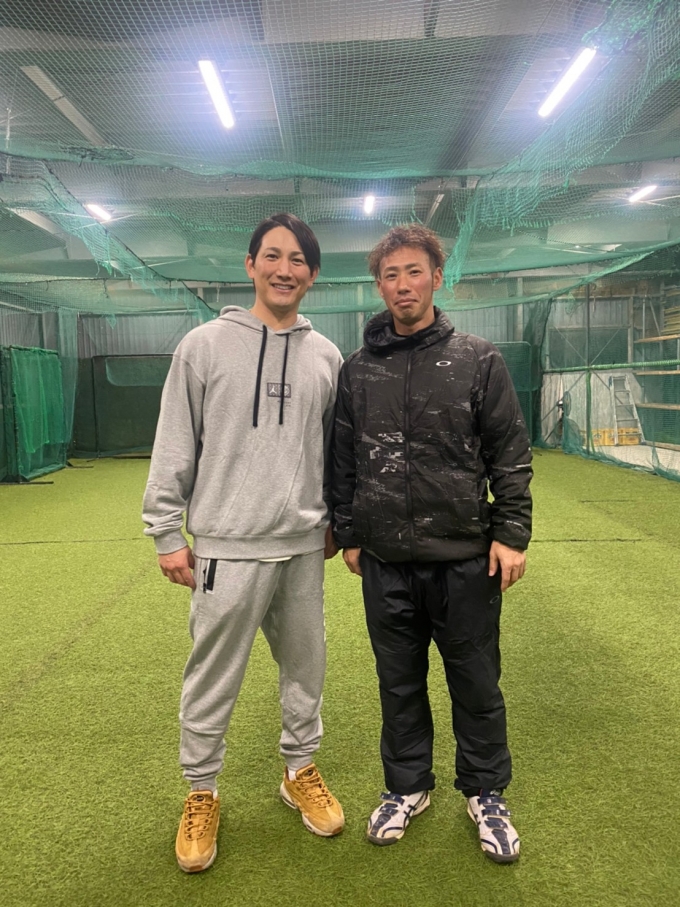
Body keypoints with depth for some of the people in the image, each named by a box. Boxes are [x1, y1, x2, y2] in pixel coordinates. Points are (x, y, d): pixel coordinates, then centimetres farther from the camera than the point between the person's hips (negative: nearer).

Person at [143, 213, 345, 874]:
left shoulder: (326, 356, 8)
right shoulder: (205, 345, -2)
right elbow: (174, 447, -2)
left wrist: (335, 520, 16)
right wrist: (166, 532, -4)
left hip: (303, 546, 4)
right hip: (228, 546, -3)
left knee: (305, 668, 15)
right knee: (213, 677, 7)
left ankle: (299, 771, 38)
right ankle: (201, 792, 30)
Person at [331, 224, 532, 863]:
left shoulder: (477, 360, -1)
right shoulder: (357, 369, 5)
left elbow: (511, 456, 0)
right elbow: (342, 462, 10)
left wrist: (511, 533, -6)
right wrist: (348, 535, 9)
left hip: (465, 557, -2)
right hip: (385, 561, 2)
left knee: (475, 681, 12)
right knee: (399, 680, 16)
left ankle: (485, 792, 35)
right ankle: (407, 786, 37)